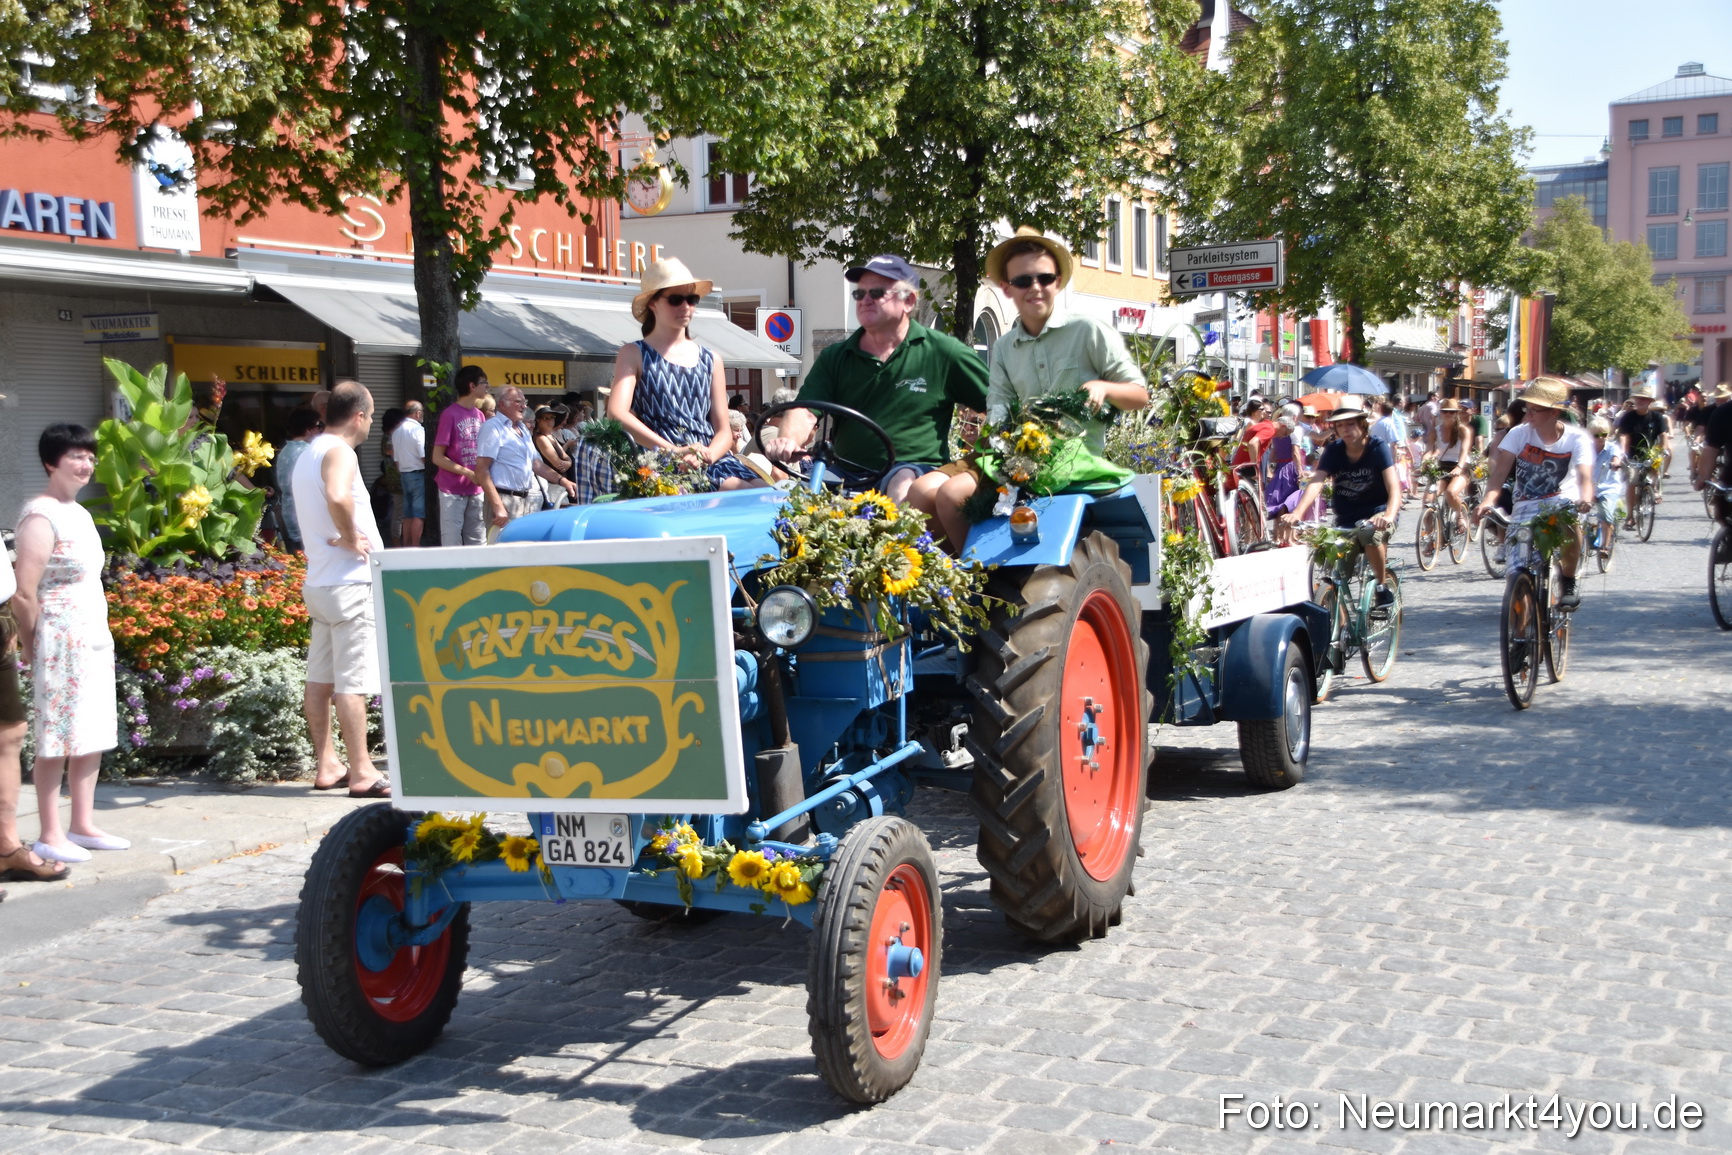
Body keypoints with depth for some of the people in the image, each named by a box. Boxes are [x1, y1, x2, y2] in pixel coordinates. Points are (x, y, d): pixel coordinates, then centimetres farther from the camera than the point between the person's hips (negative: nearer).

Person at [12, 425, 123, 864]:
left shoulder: (79, 513, 14)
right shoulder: (41, 518, -13)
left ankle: (83, 825, 21)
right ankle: (50, 835, 6)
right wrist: (32, 647, -9)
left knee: (93, 735, 12)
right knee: (56, 739, -2)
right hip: (60, 643, -9)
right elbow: (24, 593, -17)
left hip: (94, 640, 9)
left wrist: (102, 635, 11)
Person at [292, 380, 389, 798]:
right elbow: (337, 497, -34)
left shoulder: (309, 454, 17)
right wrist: (351, 538, -19)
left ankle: (326, 765, 17)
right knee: (352, 681, -8)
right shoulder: (340, 453, -14)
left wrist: (345, 536, 9)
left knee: (321, 677, 12)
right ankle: (362, 773, -6)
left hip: (319, 581, 10)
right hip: (349, 582, -10)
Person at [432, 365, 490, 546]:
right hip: (453, 491, -6)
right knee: (453, 546, -3)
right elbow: (437, 457, -10)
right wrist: (469, 473, -16)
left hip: (476, 490, 6)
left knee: (477, 544, 8)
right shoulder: (450, 414, -9)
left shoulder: (480, 415, 9)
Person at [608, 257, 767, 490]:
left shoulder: (711, 360, 18)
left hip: (711, 459, 5)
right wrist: (675, 451, -20)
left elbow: (724, 431, 14)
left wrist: (709, 453, -11)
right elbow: (616, 414, -9)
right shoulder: (634, 354, 7)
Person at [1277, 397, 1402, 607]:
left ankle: (1383, 586, -16)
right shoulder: (1334, 451, -4)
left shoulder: (1378, 448, -13)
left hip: (1377, 512, -3)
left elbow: (1394, 487, -24)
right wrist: (1297, 513, -38)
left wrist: (1389, 515, -46)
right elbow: (1316, 482, -19)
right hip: (1346, 519, 3)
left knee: (1369, 532, -36)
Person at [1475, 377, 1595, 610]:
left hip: (1562, 499, -1)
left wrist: (1585, 499, -48)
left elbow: (1585, 475, -25)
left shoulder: (1576, 438, -11)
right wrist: (1488, 499, -38)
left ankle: (1568, 583, -13)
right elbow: (1501, 469, -20)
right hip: (1526, 505, 1)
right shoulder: (1519, 433, -9)